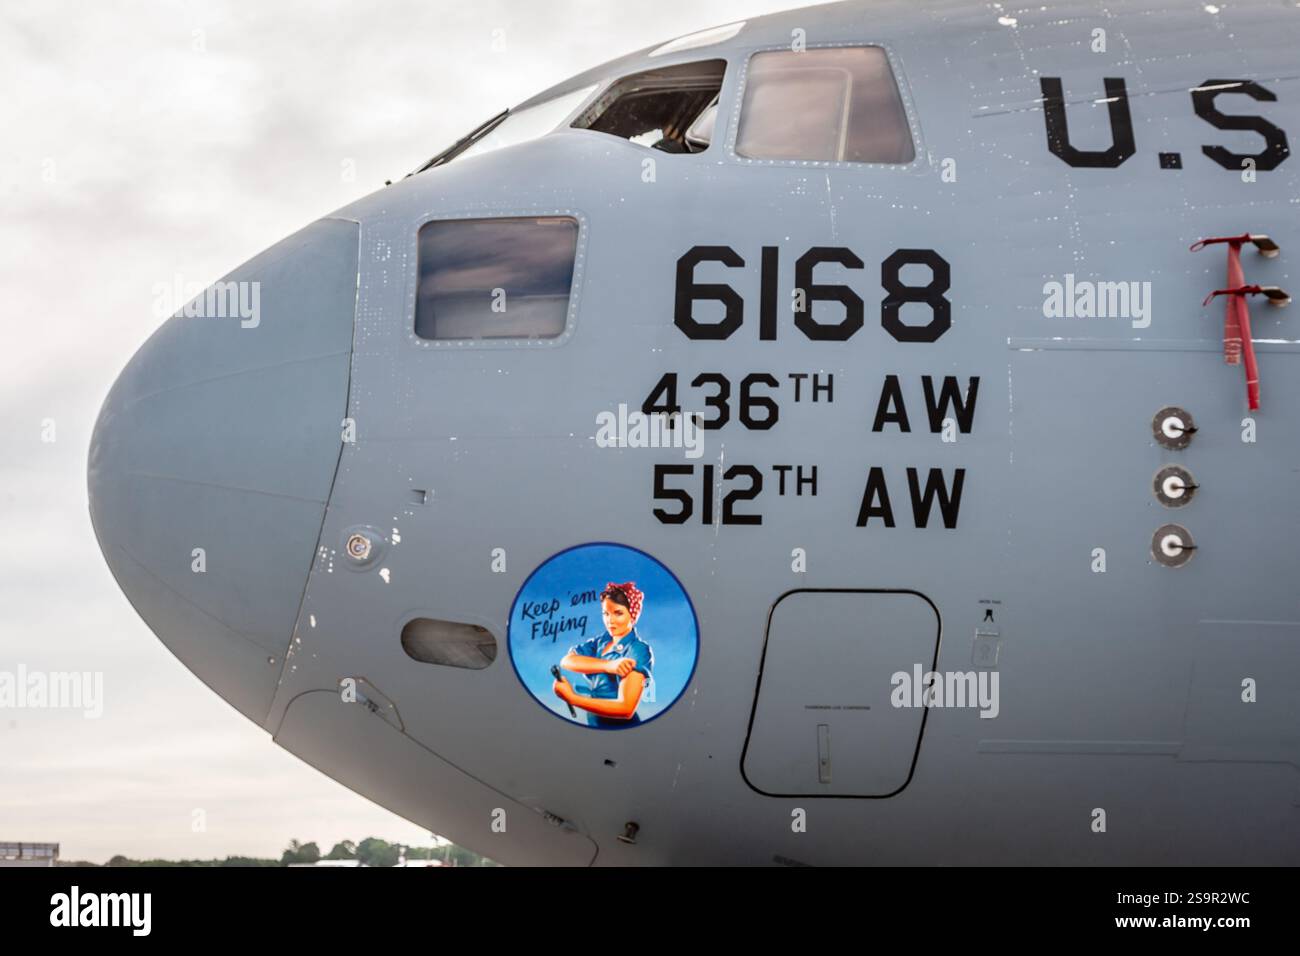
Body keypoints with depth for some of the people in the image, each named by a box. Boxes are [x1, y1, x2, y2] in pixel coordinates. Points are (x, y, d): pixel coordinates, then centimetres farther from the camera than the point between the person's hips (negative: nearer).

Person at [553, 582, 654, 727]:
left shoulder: (638, 651, -17)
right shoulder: (601, 642, 1)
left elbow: (626, 708, -25)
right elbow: (567, 661, -15)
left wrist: (572, 698, -24)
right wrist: (608, 665, -30)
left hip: (620, 728, -6)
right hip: (593, 724, 6)